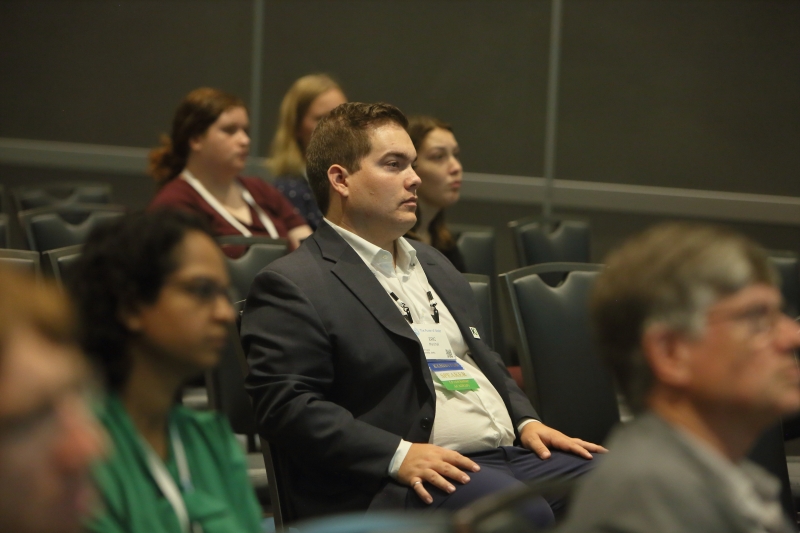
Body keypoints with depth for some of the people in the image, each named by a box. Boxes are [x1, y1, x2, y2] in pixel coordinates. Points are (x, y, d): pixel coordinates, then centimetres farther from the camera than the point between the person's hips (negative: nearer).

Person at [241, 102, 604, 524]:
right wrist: (398, 455, -21)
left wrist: (526, 421, 12)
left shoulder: (434, 266, 26)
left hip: (505, 456, 8)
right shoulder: (291, 285, -2)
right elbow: (286, 404, -12)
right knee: (523, 512, -35)